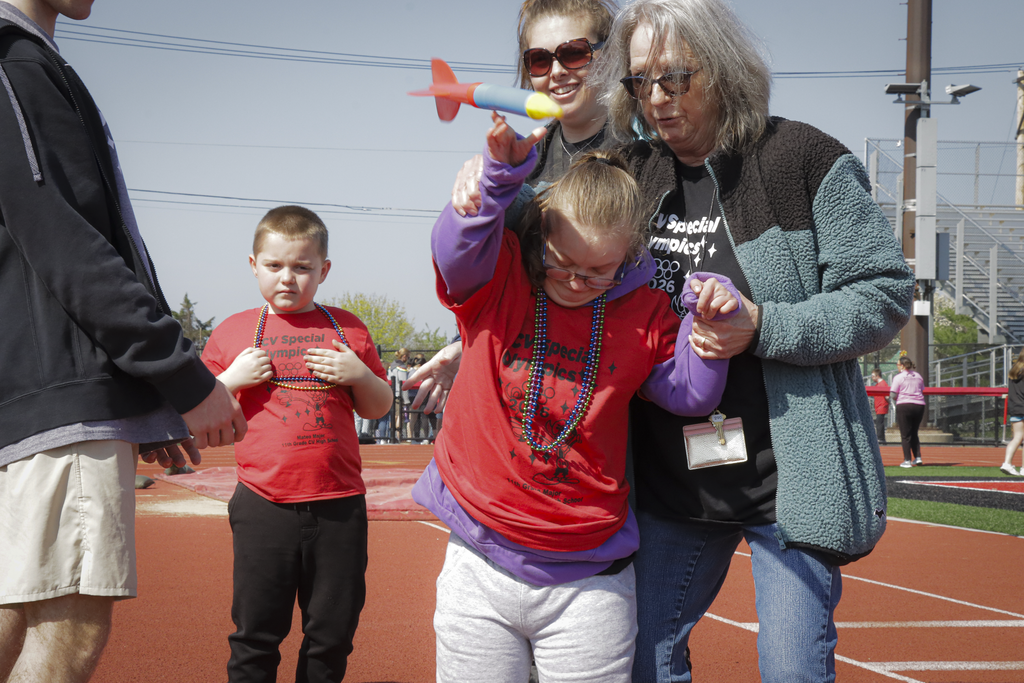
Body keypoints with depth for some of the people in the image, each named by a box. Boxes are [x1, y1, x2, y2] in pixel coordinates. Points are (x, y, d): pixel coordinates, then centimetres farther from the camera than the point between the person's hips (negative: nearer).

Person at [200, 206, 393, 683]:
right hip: (263, 505, -1)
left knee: (332, 635, 8)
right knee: (255, 636, 3)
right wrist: (233, 379, -8)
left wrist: (358, 374, -4)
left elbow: (379, 408, 15)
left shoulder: (346, 329, 9)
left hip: (338, 505, 1)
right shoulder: (232, 332, 6)